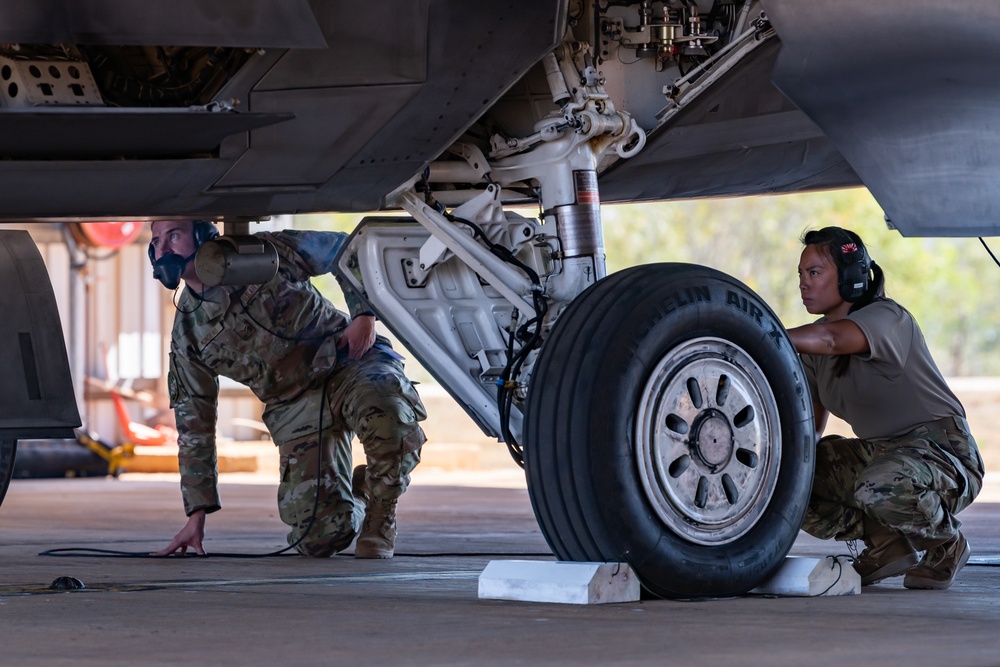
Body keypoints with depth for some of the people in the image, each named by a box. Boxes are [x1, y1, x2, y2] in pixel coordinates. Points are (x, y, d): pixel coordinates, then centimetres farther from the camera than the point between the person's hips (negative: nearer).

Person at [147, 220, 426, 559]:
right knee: (319, 537, -14)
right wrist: (196, 514, 7)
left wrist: (364, 314, -14)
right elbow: (193, 423, 9)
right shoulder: (187, 333, 4)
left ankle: (378, 525, -16)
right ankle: (354, 501, 23)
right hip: (296, 409, 3)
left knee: (385, 407, -40)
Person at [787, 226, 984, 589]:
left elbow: (831, 339, -41)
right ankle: (887, 543, 3)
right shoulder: (815, 350, 8)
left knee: (879, 488, -40)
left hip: (941, 448, -8)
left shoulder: (887, 318, -18)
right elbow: (809, 426, 10)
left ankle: (946, 543, -7)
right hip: (876, 451, 8)